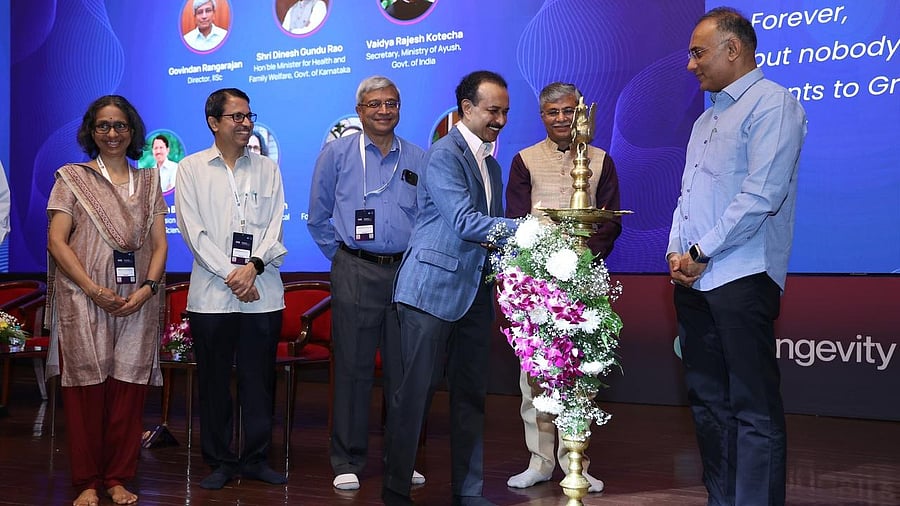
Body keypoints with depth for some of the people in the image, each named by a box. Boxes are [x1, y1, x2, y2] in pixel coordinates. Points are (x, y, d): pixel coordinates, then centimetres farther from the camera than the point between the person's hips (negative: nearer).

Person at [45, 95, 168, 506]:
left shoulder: (148, 181, 15)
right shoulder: (72, 177, 7)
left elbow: (159, 243, 9)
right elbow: (56, 241, -2)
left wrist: (147, 288, -8)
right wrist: (94, 290, -12)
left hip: (137, 303, 2)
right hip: (83, 300, -2)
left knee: (129, 388, 0)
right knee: (86, 387, -3)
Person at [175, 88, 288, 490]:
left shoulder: (267, 169, 11)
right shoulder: (191, 168, 5)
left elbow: (275, 227, 4)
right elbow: (192, 230, -2)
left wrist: (253, 266, -12)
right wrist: (230, 274, -10)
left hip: (262, 293, 2)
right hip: (211, 293, -1)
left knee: (259, 378, 4)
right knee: (214, 380, 3)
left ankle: (256, 458, 15)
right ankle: (220, 461, 13)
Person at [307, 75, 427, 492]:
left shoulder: (418, 160, 10)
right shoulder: (337, 153, 5)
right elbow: (318, 216, 10)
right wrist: (340, 255, 8)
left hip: (406, 273, 2)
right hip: (355, 273, -2)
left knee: (403, 368, 6)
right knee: (353, 368, 0)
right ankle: (347, 462, 8)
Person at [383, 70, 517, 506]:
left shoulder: (491, 163, 17)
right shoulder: (444, 154, -10)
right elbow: (466, 222, -19)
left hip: (475, 292, 8)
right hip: (432, 289, -8)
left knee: (471, 394, 10)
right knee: (415, 391, -4)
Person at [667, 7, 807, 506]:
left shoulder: (771, 104, -7)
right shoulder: (707, 119, 21)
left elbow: (762, 194, -17)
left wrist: (702, 254, -12)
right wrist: (676, 251, 4)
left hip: (740, 278, -9)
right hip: (693, 279, 9)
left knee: (753, 408, -7)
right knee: (708, 401, 11)